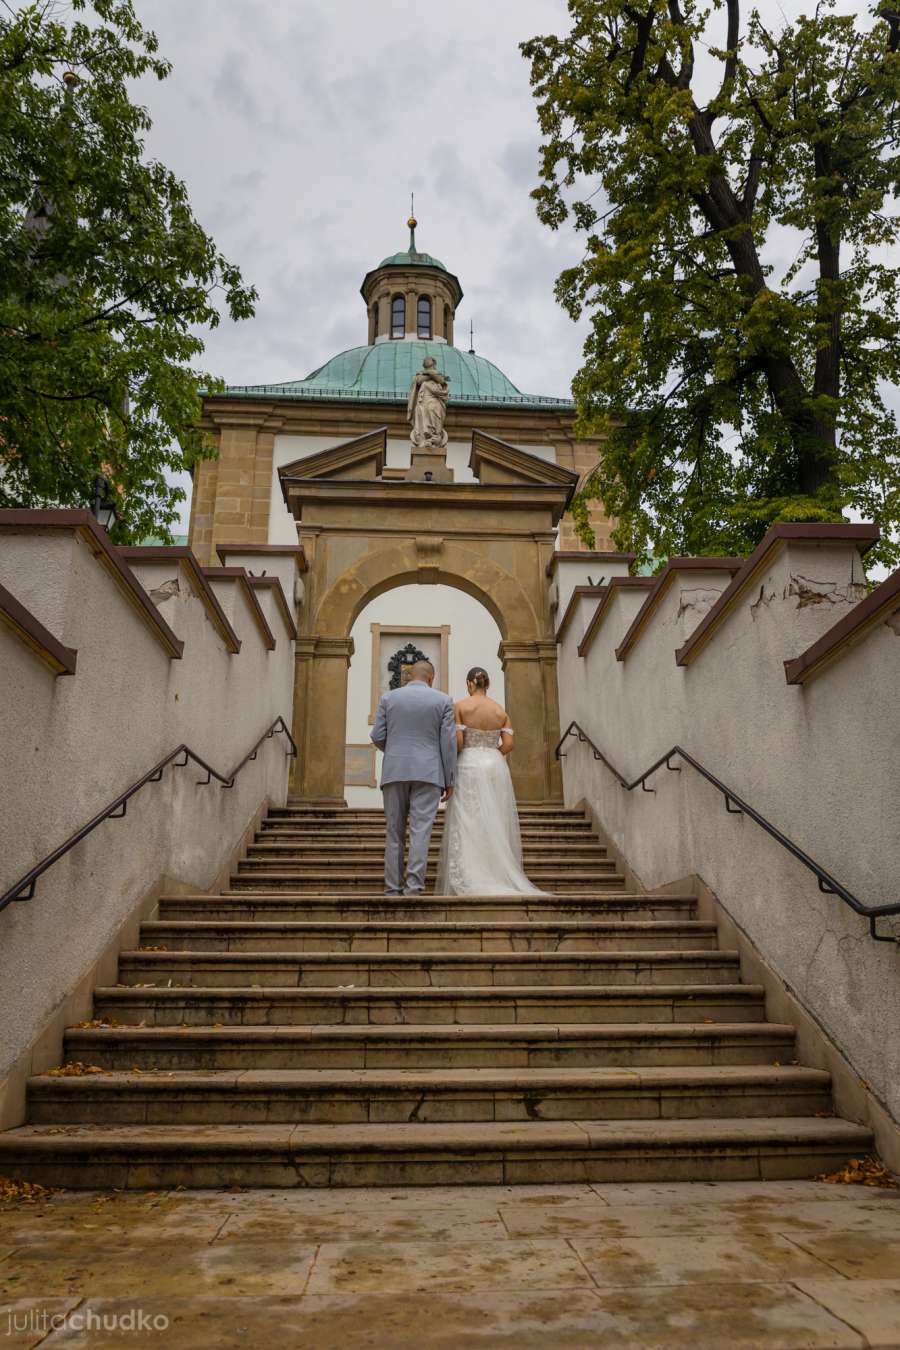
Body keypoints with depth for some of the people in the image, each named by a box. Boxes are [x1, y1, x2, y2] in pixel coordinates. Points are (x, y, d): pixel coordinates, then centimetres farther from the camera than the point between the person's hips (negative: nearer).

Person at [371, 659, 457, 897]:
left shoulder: (388, 697, 7)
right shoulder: (443, 700, 3)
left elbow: (377, 737, 4)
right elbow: (448, 741, -1)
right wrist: (449, 780, 4)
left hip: (395, 772, 2)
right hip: (428, 773, -1)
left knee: (394, 833, 8)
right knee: (420, 832, -4)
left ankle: (393, 889, 7)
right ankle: (413, 888, -12)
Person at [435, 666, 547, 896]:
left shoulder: (461, 706, -3)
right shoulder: (501, 710, 8)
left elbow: (457, 742, -10)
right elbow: (508, 744, 0)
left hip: (469, 767, -3)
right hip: (496, 767, 3)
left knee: (467, 825, -3)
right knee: (495, 824, 7)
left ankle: (468, 882, -7)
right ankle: (500, 879, 6)